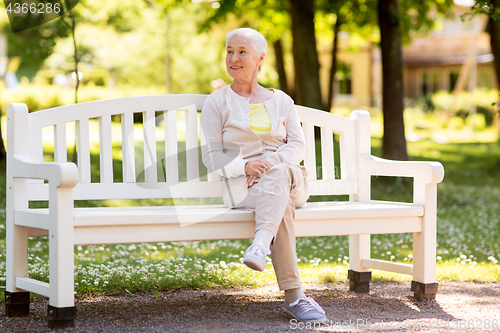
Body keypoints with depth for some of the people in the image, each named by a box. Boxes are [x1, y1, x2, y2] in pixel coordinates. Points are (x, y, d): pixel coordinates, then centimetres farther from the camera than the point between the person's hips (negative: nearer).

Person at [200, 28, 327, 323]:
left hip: (289, 177, 2)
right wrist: (244, 166, -17)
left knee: (278, 174, -39)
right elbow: (212, 155, 4)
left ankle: (261, 244, -60)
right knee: (281, 206, -37)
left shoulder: (281, 100, 19)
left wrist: (271, 162, -14)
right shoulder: (217, 102, 12)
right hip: (240, 185, -2)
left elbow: (298, 145, 8)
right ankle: (293, 295, -48)